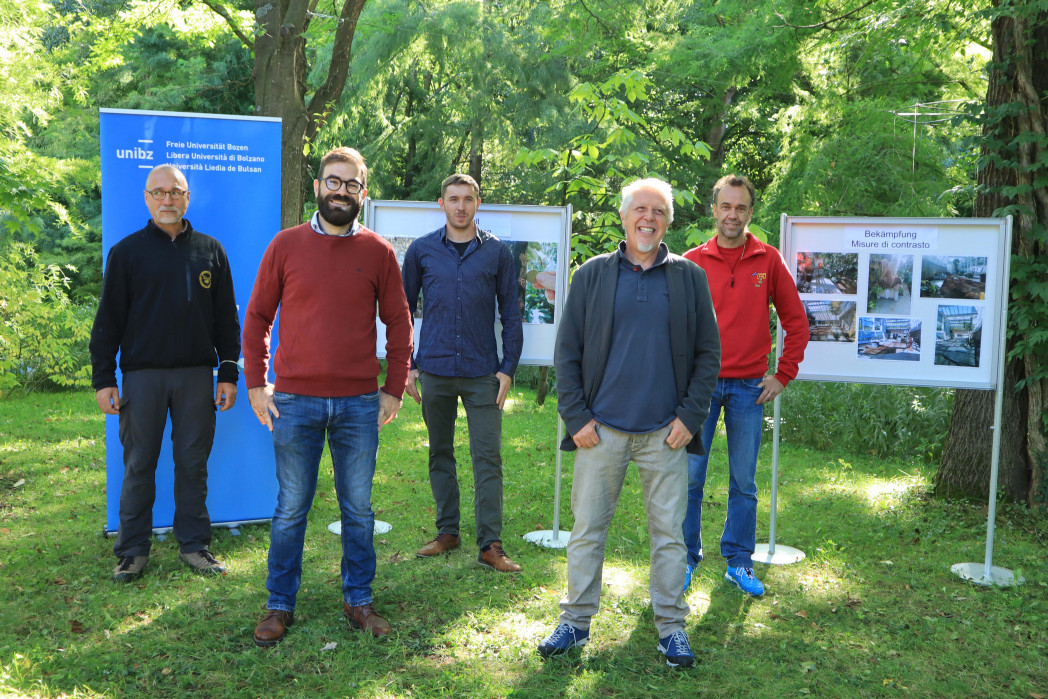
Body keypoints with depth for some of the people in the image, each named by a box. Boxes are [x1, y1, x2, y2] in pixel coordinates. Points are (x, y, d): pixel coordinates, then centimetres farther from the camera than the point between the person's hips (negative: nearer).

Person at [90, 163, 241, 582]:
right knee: (139, 464, 5)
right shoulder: (127, 252, 5)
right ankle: (133, 551, 16)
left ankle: (194, 545, 18)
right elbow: (108, 320, 3)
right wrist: (103, 379, -2)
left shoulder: (210, 251, 9)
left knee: (193, 463, 6)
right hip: (142, 375, -1)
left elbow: (227, 319, 10)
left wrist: (228, 373, 4)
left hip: (197, 375, 1)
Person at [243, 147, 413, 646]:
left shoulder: (378, 252, 4)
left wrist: (394, 390, 4)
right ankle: (280, 605, 22)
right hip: (295, 400, -1)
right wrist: (255, 384, 1)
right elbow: (257, 317, 7)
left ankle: (358, 600, 26)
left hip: (359, 403, 1)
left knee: (358, 507, 11)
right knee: (291, 508, 8)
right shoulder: (286, 245, 3)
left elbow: (398, 323, 8)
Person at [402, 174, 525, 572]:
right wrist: (406, 366, 5)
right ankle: (447, 531, 25)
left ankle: (490, 545, 5)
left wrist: (508, 368, -1)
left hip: (482, 373, -1)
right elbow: (404, 310, 10)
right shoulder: (421, 250, 5)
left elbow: (510, 314, 6)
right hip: (434, 371, 2)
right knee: (440, 454, 11)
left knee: (488, 458, -2)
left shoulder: (496, 252, 3)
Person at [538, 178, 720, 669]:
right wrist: (576, 417, -4)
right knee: (587, 530, 7)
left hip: (666, 431, 0)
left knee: (669, 533, 7)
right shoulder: (592, 276, 5)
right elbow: (566, 353, 4)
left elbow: (708, 354, 6)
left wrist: (690, 417, -3)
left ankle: (670, 626, 21)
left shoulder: (690, 278, 6)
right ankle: (575, 621, 21)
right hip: (600, 428, 0)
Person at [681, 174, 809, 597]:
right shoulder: (692, 262, 2)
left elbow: (797, 323, 8)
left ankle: (738, 562, 19)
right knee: (690, 476, 2)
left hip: (749, 387, 1)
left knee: (744, 482, 7)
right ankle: (686, 558, 16)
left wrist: (783, 375, 3)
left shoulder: (769, 262, 3)